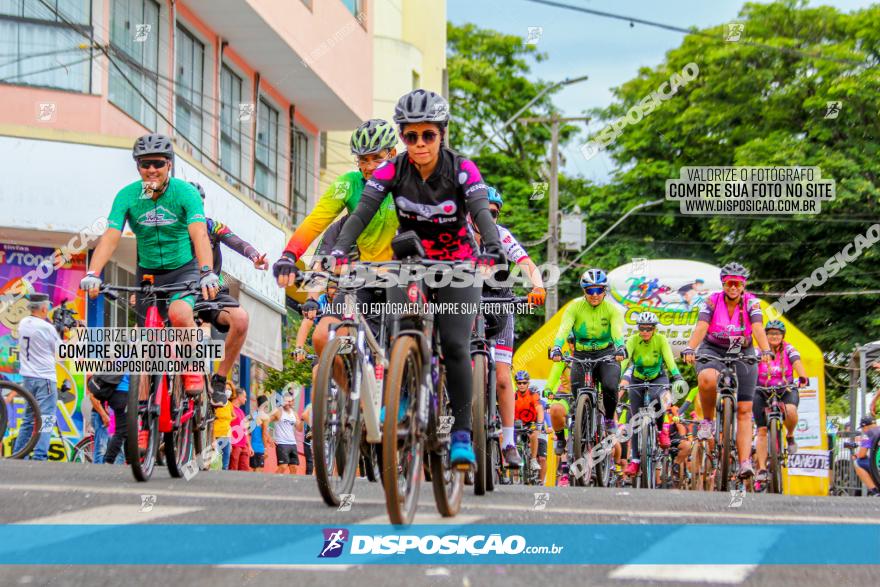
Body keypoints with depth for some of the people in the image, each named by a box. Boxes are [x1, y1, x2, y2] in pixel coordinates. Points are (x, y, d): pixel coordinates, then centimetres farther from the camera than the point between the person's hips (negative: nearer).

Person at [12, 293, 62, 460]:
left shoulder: (23, 323, 6)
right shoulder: (47, 328, -13)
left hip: (27, 377, 7)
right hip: (45, 378, -7)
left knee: (28, 418, 16)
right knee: (46, 420, -7)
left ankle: (18, 455, 17)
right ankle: (39, 456, -17)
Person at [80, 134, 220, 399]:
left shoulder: (185, 193, -18)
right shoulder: (127, 196, -12)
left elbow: (199, 234, -31)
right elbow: (110, 237, -22)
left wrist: (208, 273, -47)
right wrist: (92, 274, -37)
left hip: (183, 269, -3)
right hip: (148, 272, 3)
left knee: (179, 314, -32)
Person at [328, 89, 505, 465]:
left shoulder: (461, 170, -17)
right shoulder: (392, 171, -13)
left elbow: (482, 213, -30)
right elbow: (362, 212, -22)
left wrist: (492, 249, -51)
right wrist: (340, 251, -40)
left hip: (457, 268, -2)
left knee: (455, 346, -16)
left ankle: (462, 433, -5)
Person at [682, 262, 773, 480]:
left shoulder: (751, 303, -11)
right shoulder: (712, 302, -12)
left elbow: (758, 328, -26)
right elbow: (701, 327, -25)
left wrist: (766, 351, -44)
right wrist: (690, 349, -43)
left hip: (742, 355, 1)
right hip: (713, 351, -1)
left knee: (744, 411, -6)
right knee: (707, 379, -37)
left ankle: (745, 462, -11)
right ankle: (708, 420, -11)